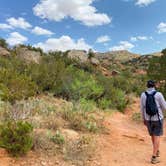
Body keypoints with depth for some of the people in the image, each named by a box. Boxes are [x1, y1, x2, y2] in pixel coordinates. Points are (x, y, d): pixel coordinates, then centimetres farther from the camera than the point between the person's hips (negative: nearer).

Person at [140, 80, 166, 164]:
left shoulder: (143, 95, -6)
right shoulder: (159, 94, -16)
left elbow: (142, 108, 1)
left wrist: (144, 119, 13)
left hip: (148, 119, 3)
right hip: (158, 118, -3)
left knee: (153, 135, 24)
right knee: (157, 137, 5)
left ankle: (157, 151, 40)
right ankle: (154, 157, 3)